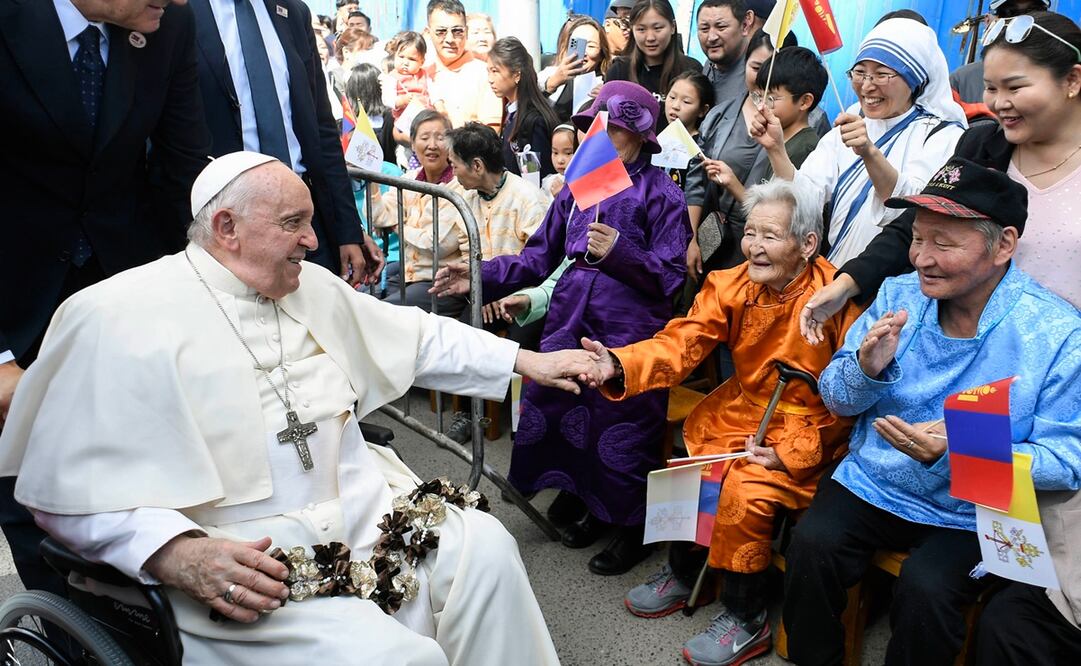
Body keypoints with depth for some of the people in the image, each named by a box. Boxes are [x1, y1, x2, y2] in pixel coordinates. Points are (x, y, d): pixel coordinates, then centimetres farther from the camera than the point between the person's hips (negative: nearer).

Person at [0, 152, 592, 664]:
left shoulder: (313, 287, 11)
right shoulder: (118, 319, -9)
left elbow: (417, 338, 18)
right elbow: (74, 484, -12)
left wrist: (527, 360, 13)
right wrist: (181, 555, -26)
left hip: (359, 510, 7)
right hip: (234, 560, -6)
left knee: (487, 549, -11)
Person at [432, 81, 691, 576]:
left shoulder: (661, 193, -1)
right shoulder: (578, 186, 14)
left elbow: (670, 275, -7)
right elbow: (539, 256, 13)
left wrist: (619, 252, -22)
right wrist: (481, 277, 2)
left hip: (630, 329, -5)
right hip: (572, 314, 5)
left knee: (623, 425, -2)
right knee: (558, 405, 5)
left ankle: (633, 526, 21)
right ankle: (585, 499, 31)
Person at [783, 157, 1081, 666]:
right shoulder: (898, 296, 0)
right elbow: (836, 400, 5)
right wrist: (866, 368, -18)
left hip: (968, 515, -3)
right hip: (869, 484, 3)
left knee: (926, 587, -28)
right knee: (811, 543, -22)